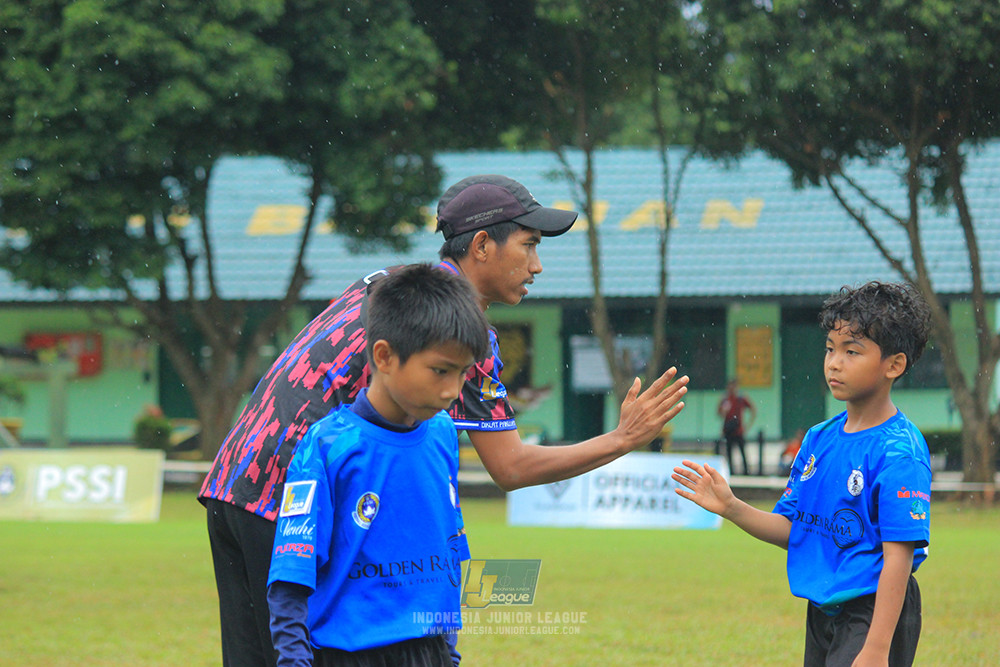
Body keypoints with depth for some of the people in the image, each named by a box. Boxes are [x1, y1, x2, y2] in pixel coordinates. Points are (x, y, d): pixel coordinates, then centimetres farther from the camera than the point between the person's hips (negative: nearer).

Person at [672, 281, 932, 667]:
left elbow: (898, 555, -20)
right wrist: (731, 508, -5)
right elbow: (791, 529, 12)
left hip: (874, 612, -8)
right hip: (822, 613, 8)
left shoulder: (898, 451, -16)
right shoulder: (819, 439, 9)